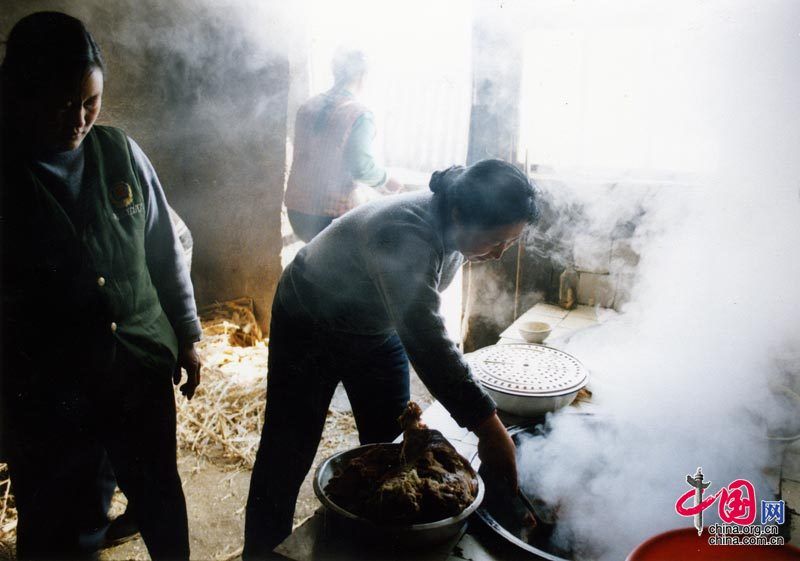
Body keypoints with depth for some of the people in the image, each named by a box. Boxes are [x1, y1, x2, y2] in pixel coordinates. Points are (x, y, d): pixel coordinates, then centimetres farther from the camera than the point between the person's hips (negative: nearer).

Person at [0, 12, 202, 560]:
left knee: (162, 499, 20)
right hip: (47, 394, -2)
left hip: (144, 370, 2)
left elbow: (166, 250, 4)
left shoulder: (121, 152, -3)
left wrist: (188, 335, 6)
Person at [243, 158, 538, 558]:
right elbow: (427, 342, -46)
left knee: (390, 446, 10)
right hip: (310, 326, -7)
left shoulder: (452, 228, -13)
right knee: (288, 450, 2)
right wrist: (488, 427, -45)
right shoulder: (405, 234, -40)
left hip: (378, 328, 7)